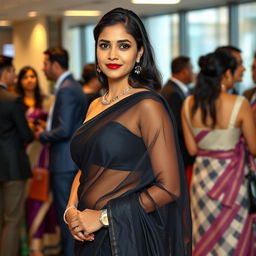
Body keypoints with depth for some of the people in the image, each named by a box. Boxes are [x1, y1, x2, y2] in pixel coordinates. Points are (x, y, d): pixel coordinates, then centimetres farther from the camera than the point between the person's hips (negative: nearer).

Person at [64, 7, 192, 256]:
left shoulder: (147, 105, -13)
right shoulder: (95, 106, 8)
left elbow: (169, 188, -16)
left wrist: (103, 216, -14)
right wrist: (71, 209, -1)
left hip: (127, 236, -6)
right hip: (89, 235, 6)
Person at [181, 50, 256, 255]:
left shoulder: (189, 105, -5)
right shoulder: (239, 104, -18)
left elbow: (192, 149, 1)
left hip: (202, 175, 4)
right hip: (231, 178, -4)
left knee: (205, 236, 19)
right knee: (231, 239, 10)